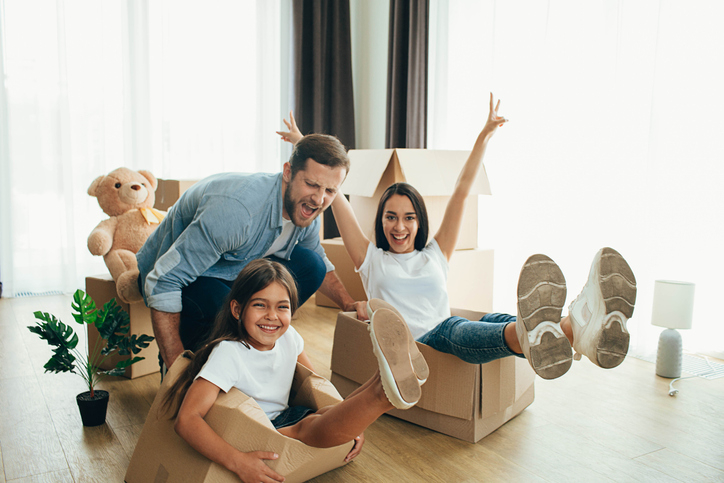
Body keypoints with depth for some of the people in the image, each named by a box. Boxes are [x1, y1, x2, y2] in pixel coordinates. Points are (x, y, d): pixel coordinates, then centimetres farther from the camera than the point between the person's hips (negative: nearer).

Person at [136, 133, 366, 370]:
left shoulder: (304, 209, -12)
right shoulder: (237, 209, -38)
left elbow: (320, 263, 12)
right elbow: (162, 282, -37)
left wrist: (350, 304, -4)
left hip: (234, 266, 7)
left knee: (310, 265, -10)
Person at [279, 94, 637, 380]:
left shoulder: (435, 255, 23)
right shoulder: (371, 259, 18)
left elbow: (462, 190, 19)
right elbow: (334, 195, 17)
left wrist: (484, 136, 19)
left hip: (451, 347, 3)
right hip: (406, 352, -2)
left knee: (492, 323, -33)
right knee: (453, 328, -37)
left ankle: (577, 328, -65)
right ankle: (533, 335, -70)